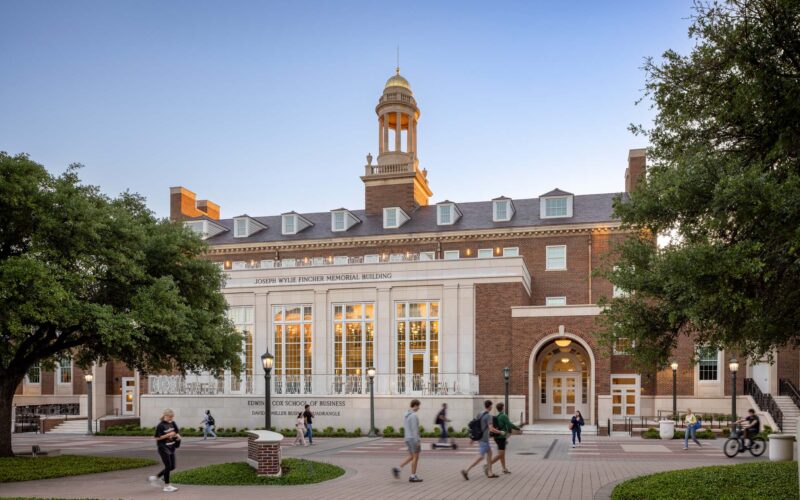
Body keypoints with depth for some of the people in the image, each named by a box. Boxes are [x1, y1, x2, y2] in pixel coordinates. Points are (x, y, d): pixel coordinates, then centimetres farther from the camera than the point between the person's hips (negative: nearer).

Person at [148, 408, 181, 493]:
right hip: (163, 448, -8)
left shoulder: (173, 423, 7)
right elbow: (157, 438, -14)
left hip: (171, 447, 8)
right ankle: (167, 486, 4)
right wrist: (168, 435, -22)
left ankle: (155, 478, 24)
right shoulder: (160, 425, -14)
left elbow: (176, 432, 21)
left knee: (172, 467, 9)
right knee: (168, 466, -7)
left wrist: (177, 436, -2)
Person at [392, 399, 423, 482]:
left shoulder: (406, 415, 14)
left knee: (411, 457, 14)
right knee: (416, 457, 0)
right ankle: (413, 477, 3)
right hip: (414, 439, -9)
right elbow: (415, 429, -20)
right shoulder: (414, 415, -16)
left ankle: (397, 469, 2)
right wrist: (417, 441, -19)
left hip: (408, 439, 9)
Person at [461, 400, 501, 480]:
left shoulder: (479, 415, 8)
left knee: (489, 452, 18)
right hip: (484, 439, -9)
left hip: (479, 437, 9)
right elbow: (491, 429, -21)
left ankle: (490, 472, 21)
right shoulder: (488, 416, -16)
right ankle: (466, 471, -14)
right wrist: (500, 432, -4)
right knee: (480, 457, -7)